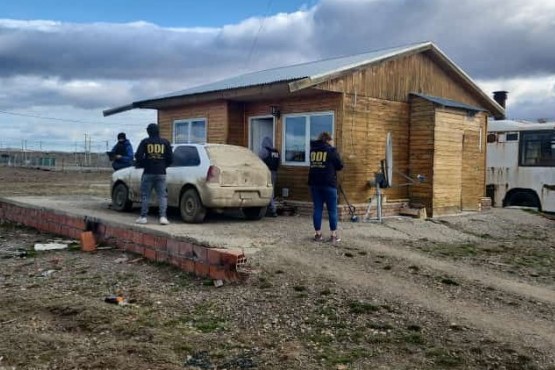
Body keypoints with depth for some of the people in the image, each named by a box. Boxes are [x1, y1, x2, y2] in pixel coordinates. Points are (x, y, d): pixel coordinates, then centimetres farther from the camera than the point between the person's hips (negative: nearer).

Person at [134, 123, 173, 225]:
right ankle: (163, 217, -6)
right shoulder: (165, 142, 6)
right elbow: (170, 158, 5)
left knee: (145, 195, 7)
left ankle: (143, 217, 8)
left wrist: (142, 164, 12)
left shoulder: (145, 142, 0)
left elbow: (138, 156, -6)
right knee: (162, 195, 3)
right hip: (161, 173, 1)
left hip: (148, 173, -1)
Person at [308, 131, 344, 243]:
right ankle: (334, 235, 3)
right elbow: (340, 166, 0)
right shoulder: (331, 150, -4)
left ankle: (318, 234, 8)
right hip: (329, 183, -5)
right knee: (332, 210, 2)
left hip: (314, 182, 5)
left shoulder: (312, 149, 11)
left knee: (317, 209, 7)